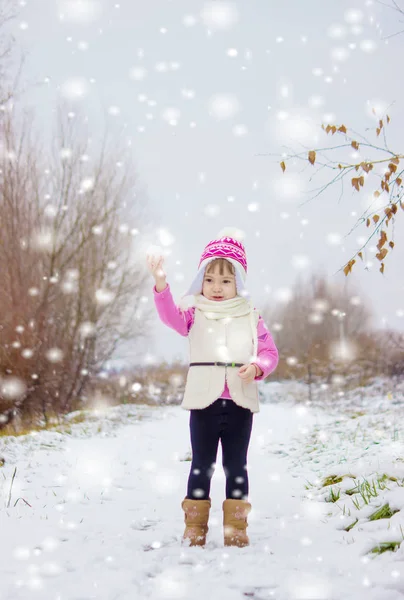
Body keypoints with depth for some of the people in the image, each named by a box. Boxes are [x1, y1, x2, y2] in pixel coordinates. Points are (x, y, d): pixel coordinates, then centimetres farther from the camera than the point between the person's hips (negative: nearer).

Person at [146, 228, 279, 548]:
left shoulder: (251, 318, 6)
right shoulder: (195, 316, 4)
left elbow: (270, 352, 6)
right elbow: (171, 315, -15)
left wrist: (257, 368, -16)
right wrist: (161, 283, -32)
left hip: (240, 403, 0)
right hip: (204, 402, 0)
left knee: (236, 465, 8)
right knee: (202, 465, 7)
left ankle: (236, 525, 16)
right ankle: (195, 526, 15)